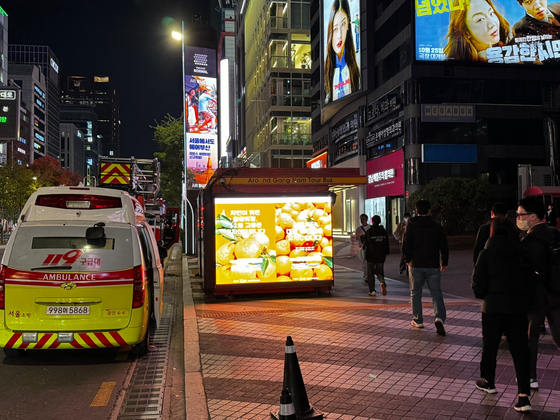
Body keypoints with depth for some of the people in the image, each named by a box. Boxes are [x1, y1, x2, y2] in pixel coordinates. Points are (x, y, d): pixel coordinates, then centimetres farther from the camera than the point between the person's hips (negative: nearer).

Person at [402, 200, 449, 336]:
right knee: (436, 293, 4)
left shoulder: (410, 226, -4)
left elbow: (406, 245, -6)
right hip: (433, 266, 0)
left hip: (415, 265, 0)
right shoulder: (436, 226, 0)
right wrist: (444, 262, 16)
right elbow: (443, 246, 3)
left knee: (415, 293, 14)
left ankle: (418, 320, 19)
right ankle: (439, 317, -16)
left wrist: (408, 259, 11)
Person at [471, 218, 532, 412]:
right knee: (520, 350, 5)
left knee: (490, 345, 16)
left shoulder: (487, 253, -7)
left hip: (493, 307, -2)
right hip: (519, 307, 2)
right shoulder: (522, 252, -1)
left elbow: (478, 283, -7)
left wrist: (482, 295, 12)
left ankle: (488, 382, 33)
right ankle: (524, 395, -3)